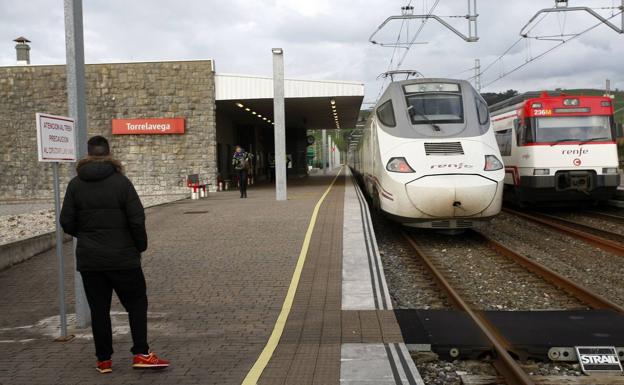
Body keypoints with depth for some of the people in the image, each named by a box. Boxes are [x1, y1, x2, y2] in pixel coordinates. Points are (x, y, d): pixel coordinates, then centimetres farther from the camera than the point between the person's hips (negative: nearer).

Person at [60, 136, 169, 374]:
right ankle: (141, 354, 4)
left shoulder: (75, 185, 1)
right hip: (122, 258, -3)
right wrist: (140, 246, 3)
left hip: (89, 260, 3)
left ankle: (104, 360, 15)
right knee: (136, 303, 8)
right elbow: (137, 220, -11)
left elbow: (66, 222, 0)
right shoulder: (121, 182, -7)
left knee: (98, 309, 10)